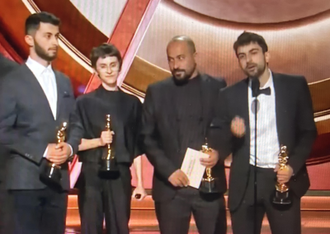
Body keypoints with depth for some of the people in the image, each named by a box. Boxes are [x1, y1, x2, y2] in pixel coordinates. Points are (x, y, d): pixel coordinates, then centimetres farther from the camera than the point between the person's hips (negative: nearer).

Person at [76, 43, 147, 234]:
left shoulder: (132, 103, 8)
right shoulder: (85, 102, 2)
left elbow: (137, 148, 9)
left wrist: (140, 182, 6)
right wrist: (99, 141, -18)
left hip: (120, 175, 2)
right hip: (92, 175, -1)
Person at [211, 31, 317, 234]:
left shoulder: (295, 86, 1)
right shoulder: (230, 95, 4)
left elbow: (308, 131, 3)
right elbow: (220, 142, 5)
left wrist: (293, 166, -10)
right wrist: (233, 133, -17)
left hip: (283, 179, -1)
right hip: (245, 182, 1)